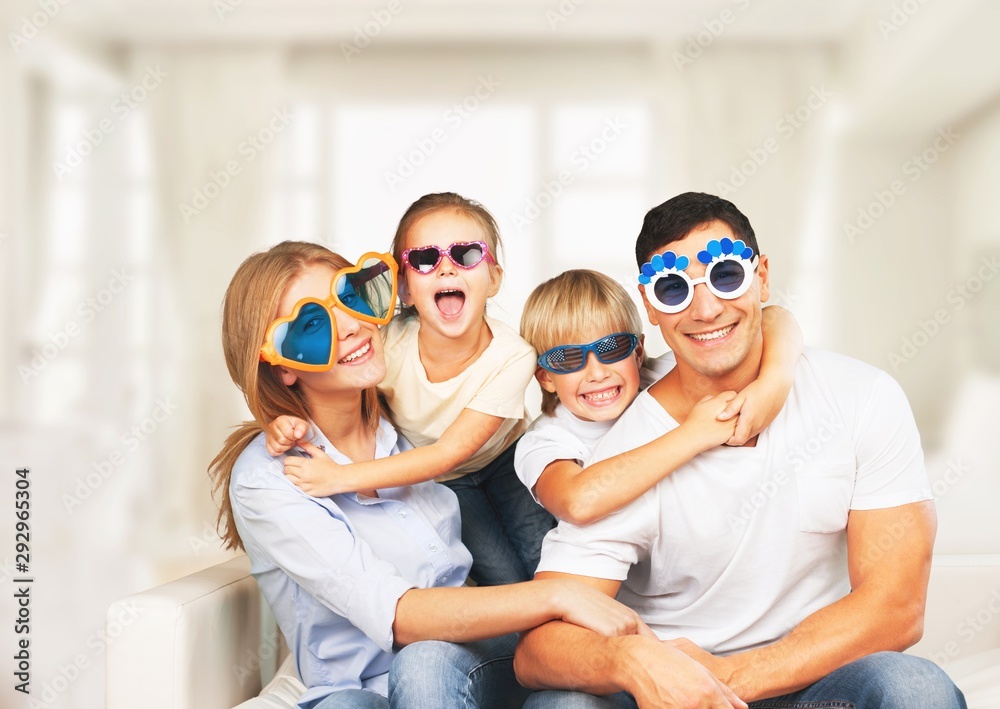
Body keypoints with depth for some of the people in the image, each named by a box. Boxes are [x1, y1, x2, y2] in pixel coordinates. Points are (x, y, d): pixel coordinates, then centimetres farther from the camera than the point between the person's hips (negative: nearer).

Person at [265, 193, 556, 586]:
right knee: (505, 579, -14)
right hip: (435, 481, 0)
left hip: (505, 457, 0)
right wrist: (290, 423, -39)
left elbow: (449, 453, -37)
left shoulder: (511, 357, -34)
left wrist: (342, 477, -47)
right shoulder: (390, 346, -31)